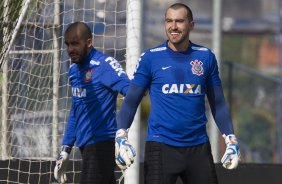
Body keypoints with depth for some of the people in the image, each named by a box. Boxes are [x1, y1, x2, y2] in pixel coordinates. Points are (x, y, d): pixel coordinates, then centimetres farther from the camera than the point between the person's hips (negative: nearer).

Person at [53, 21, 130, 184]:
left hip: (102, 143, -8)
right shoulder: (74, 70, 14)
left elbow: (131, 91, -27)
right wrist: (66, 149, 22)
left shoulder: (103, 64, -13)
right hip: (85, 146, 8)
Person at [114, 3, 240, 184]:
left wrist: (230, 139, 4)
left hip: (198, 146, 2)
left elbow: (218, 103, 12)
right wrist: (121, 135, -14)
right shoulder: (151, 57, -1)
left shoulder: (206, 57, 6)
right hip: (161, 146, -2)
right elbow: (131, 101, 0)